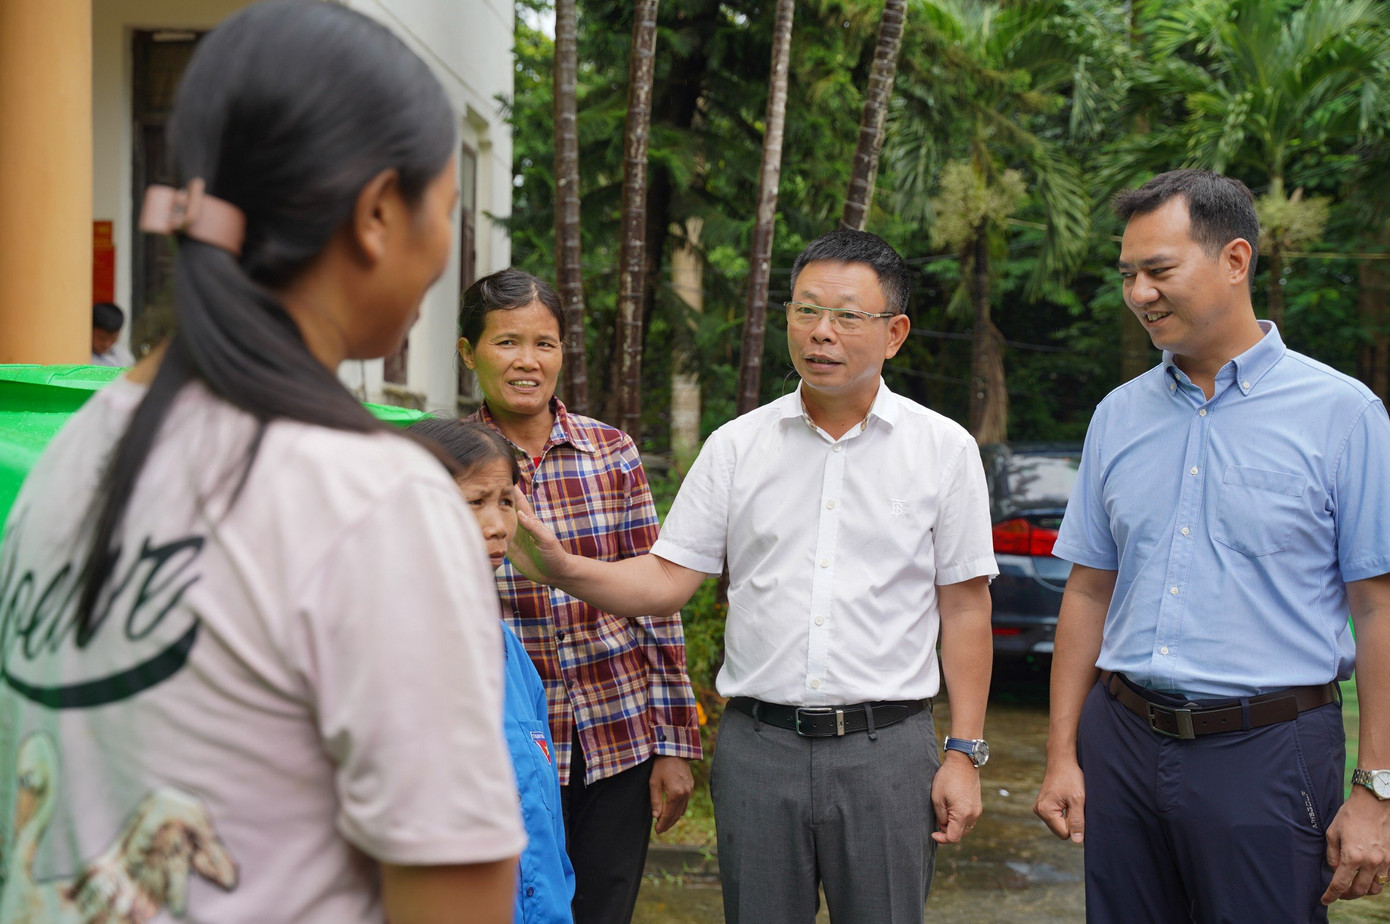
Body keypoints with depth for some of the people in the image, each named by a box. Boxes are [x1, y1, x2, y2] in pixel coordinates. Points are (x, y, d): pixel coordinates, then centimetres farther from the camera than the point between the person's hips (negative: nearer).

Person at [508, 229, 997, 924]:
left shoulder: (944, 449, 1)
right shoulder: (737, 445, 4)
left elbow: (965, 608, 2)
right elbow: (666, 580, 2)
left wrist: (964, 752, -2)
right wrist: (561, 567, -15)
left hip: (887, 747, -1)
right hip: (757, 744, 2)